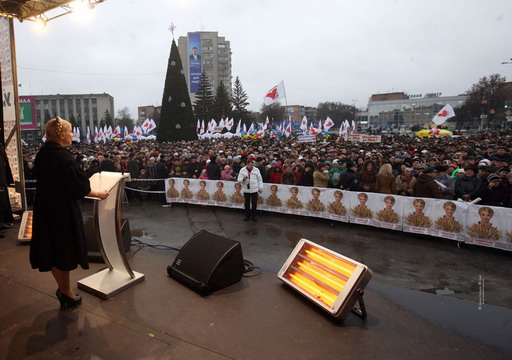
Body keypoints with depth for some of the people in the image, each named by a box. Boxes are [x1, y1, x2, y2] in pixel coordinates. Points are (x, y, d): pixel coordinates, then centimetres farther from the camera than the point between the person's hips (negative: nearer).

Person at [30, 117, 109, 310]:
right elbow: (79, 186, -18)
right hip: (63, 211, -8)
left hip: (44, 209, 8)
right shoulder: (63, 156, -21)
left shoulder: (42, 154, 5)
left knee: (52, 250, 17)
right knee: (63, 250, 5)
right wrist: (98, 194, -2)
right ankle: (66, 294, 21)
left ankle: (63, 289, 33)